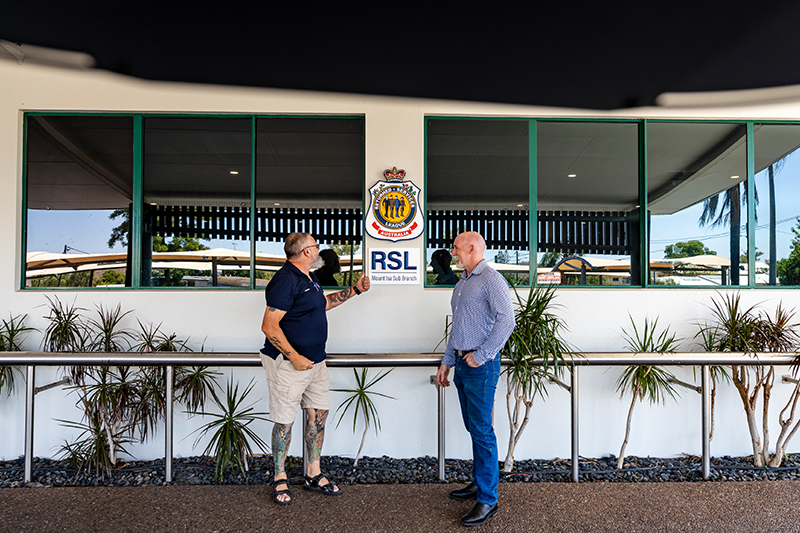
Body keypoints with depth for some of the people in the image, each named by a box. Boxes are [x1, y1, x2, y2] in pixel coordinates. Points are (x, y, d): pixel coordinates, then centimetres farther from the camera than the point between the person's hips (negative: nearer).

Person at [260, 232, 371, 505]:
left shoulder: (308, 278, 12)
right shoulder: (285, 280, -18)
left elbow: (323, 303, 31)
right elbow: (269, 326, -22)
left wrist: (355, 290, 27)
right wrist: (295, 357, -24)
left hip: (316, 361, 9)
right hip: (289, 363, -9)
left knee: (319, 414, 12)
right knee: (285, 421, 4)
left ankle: (314, 475, 27)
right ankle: (280, 478, 24)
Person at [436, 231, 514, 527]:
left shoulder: (491, 279, -11)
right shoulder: (461, 284, 18)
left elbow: (506, 320, -21)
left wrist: (481, 355, -19)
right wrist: (446, 362, 21)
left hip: (481, 366, -9)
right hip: (462, 364, 9)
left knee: (482, 431, -3)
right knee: (473, 428, 16)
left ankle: (487, 500, 6)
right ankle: (479, 482, 29)